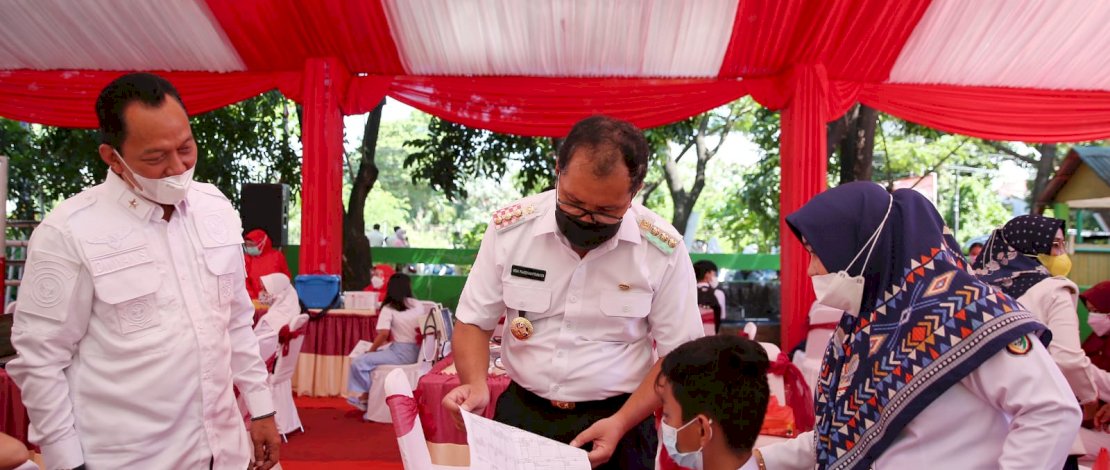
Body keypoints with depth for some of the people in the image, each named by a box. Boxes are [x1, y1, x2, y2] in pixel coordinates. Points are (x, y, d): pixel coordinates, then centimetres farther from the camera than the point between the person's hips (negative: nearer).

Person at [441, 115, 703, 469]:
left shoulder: (663, 250, -14)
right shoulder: (509, 228, -10)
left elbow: (679, 355, -8)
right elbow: (473, 323, -1)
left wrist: (622, 423, -19)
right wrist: (476, 385, -18)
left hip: (618, 419, -2)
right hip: (520, 413, 2)